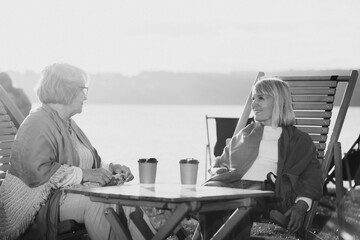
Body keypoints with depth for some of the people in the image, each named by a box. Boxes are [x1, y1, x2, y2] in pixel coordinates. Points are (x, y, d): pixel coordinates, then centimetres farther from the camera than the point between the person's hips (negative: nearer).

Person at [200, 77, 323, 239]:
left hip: (266, 187, -3)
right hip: (232, 183, 3)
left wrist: (302, 204, -8)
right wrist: (219, 170, 7)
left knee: (243, 202, -39)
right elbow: (221, 161, 33)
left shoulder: (299, 140, 21)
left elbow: (312, 177, 11)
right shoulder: (245, 134, 32)